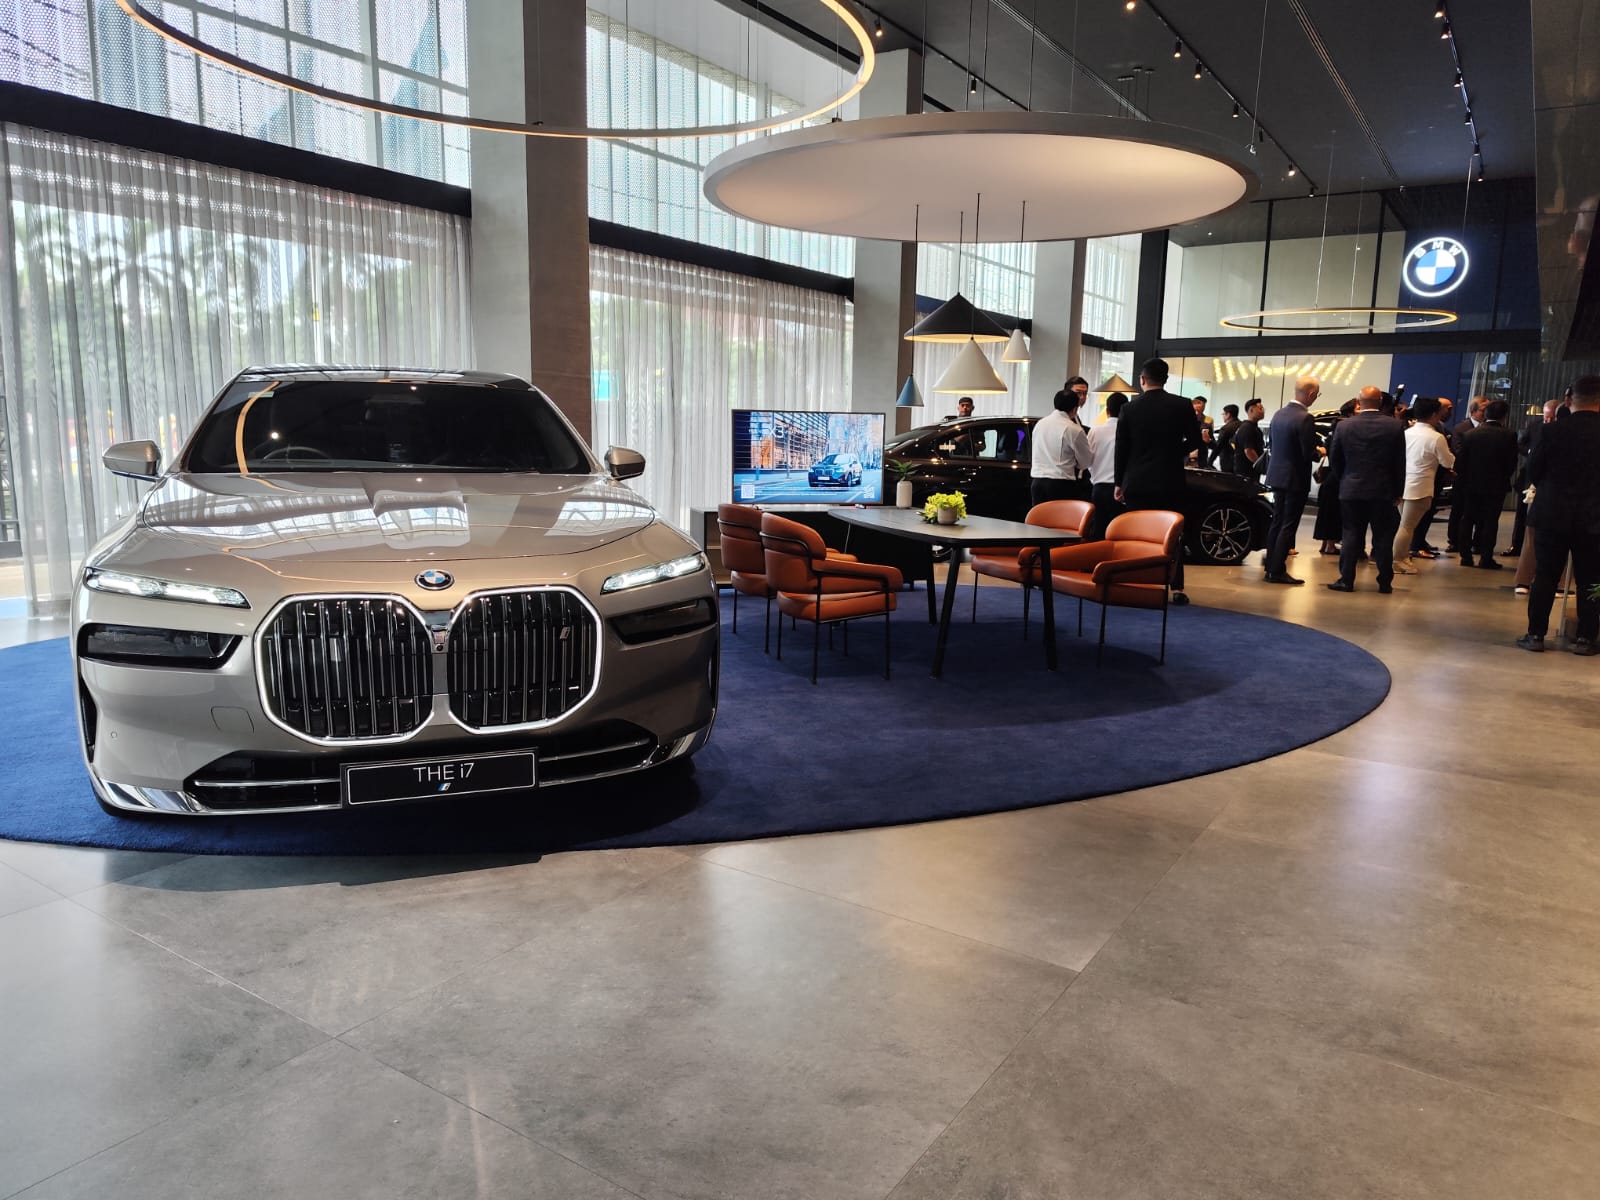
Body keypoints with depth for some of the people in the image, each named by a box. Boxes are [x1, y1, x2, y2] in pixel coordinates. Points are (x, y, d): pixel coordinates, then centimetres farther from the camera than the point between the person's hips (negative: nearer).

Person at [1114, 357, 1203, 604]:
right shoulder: (1182, 405, -3)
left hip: (1137, 482, 0)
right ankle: (1177, 588, 2)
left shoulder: (1130, 407, -1)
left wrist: (1120, 482, 9)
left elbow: (1121, 448, 1)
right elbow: (1194, 441, 1)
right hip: (1170, 482, 0)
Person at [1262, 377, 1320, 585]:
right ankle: (1277, 571, 0)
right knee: (1288, 526, -1)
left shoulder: (1278, 414, 4)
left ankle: (1271, 567, 20)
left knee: (1277, 522, 15)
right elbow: (1309, 453, -20)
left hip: (1277, 476, 8)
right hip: (1296, 479, -8)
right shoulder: (1305, 418, -19)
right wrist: (1319, 452, 1)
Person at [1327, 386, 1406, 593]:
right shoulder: (1395, 427, -5)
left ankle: (1346, 580, 4)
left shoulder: (1344, 426, -5)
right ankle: (1385, 582, 11)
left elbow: (1334, 460, 2)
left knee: (1352, 536, 5)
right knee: (1383, 538, 7)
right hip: (1383, 491, 0)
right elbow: (1400, 463, 0)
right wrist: (1398, 492, 8)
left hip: (1351, 490, 0)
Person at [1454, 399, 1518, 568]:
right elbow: (1512, 464, -6)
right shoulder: (1509, 436, -10)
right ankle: (1486, 559, 4)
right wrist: (1504, 477, 13)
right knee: (1490, 522, 4)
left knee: (1468, 520, 9)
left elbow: (1460, 461, -3)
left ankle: (1466, 556, 9)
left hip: (1471, 484, 2)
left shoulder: (1471, 434, -5)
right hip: (1496, 486, -2)